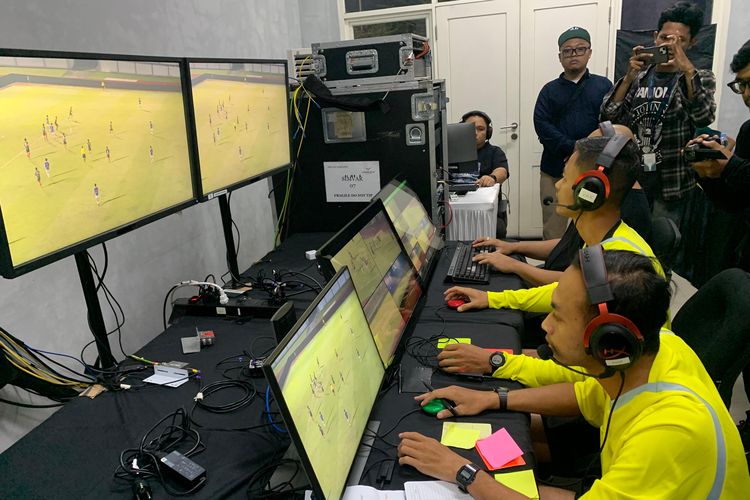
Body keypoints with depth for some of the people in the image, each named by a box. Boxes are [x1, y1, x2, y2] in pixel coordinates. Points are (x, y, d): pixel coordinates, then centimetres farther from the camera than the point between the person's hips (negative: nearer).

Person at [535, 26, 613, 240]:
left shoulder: (603, 86, 9)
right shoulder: (550, 90, 11)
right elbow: (542, 126, -3)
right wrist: (574, 148, -15)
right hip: (555, 171, 1)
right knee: (552, 234, 3)